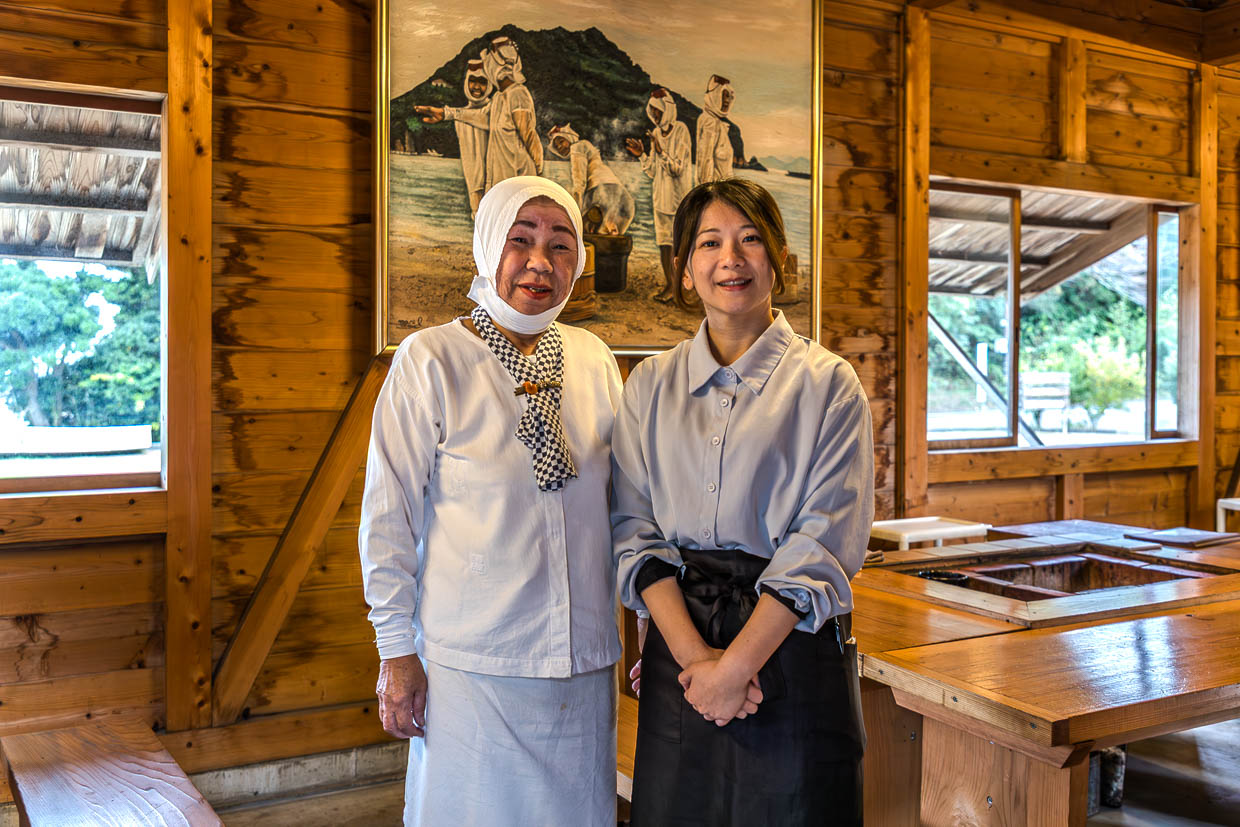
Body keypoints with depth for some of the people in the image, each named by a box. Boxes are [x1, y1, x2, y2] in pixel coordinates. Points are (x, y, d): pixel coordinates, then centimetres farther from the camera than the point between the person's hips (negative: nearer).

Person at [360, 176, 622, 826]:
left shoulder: (594, 360, 3)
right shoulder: (431, 360, -9)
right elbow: (389, 517, -7)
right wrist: (397, 653, -7)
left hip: (584, 662, 4)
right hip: (471, 667, -4)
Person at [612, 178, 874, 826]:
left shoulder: (828, 383, -3)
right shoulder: (651, 384, 6)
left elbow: (824, 547, -10)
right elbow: (635, 531, -1)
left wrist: (736, 665, -15)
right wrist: (693, 654, -13)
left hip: (791, 646, -2)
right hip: (677, 643, 3)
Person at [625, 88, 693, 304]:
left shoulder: (681, 131, -11)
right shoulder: (656, 133, 10)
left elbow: (678, 168, -17)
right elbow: (654, 171, 12)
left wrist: (661, 152, -27)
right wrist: (642, 155, -1)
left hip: (679, 194, -7)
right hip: (660, 194, 7)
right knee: (663, 240, 8)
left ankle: (679, 286, -1)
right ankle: (668, 283, 16)